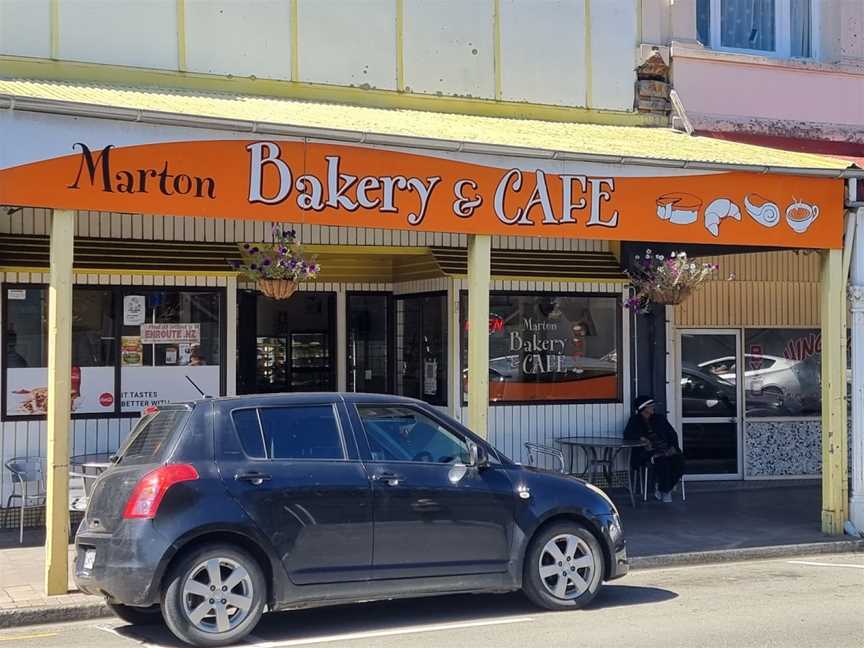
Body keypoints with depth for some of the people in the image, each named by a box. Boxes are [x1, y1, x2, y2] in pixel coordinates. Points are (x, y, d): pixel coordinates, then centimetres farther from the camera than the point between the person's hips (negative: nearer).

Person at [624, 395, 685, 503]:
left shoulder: (659, 418, 19)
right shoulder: (635, 420, 8)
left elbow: (672, 433, 16)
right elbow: (627, 434, -8)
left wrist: (673, 446, -3)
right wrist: (641, 438, -24)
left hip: (665, 449, 4)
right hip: (647, 452, -4)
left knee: (678, 459, -27)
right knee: (662, 461, -35)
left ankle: (665, 488, -9)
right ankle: (665, 491, -15)